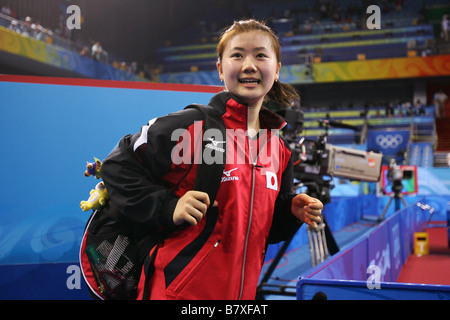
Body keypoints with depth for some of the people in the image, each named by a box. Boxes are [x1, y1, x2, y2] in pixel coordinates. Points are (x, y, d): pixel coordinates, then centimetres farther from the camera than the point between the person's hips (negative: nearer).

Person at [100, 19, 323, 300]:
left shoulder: (280, 149, 6)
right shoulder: (191, 127, -13)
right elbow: (118, 167, -9)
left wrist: (293, 212, -3)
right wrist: (168, 207, -20)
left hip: (242, 291, 6)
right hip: (177, 290, -6)